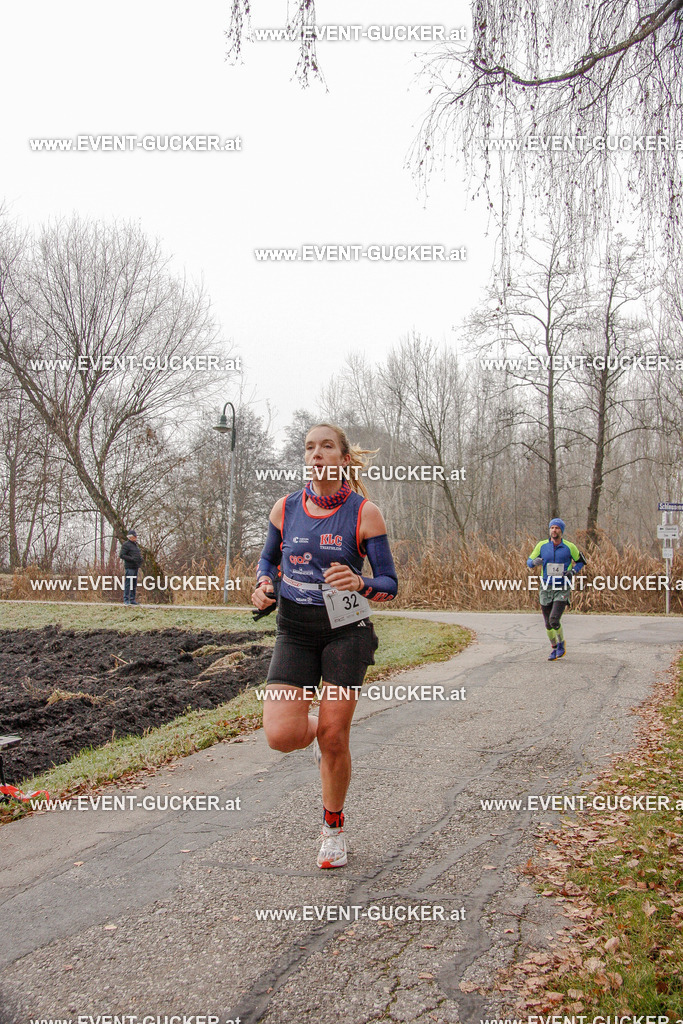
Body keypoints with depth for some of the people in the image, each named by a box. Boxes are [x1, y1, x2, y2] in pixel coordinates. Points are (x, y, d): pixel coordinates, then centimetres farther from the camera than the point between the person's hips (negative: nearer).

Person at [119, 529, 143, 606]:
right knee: (128, 583, -9)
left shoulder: (135, 544, 19)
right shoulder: (126, 544, -6)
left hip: (136, 567, 9)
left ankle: (132, 599, 15)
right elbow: (121, 555, -12)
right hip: (129, 567, -9)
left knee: (134, 584, 10)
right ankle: (126, 600, -7)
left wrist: (140, 558, 9)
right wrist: (131, 559, -20)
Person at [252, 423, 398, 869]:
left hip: (347, 630, -2)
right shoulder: (286, 507, 1)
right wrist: (264, 585, -6)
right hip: (294, 631, 2)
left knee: (333, 736, -1)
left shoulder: (365, 513, -7)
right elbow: (269, 559, 17)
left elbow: (390, 585, -5)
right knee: (282, 734, -12)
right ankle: (320, 734, 26)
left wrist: (360, 584, -27)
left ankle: (333, 828, 25)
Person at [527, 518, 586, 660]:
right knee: (548, 624, 7)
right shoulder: (542, 545, 1)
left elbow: (581, 562, 9)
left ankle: (561, 643, 11)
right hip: (546, 589, 3)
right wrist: (535, 561, -17)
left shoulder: (569, 547, -4)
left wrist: (573, 571, -10)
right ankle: (554, 648, 30)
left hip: (563, 590, -3)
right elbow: (529, 561, 7)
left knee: (554, 620, -17)